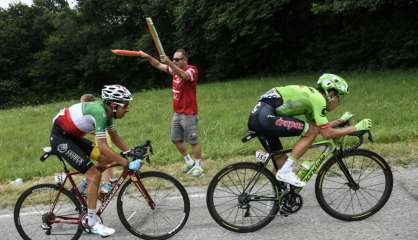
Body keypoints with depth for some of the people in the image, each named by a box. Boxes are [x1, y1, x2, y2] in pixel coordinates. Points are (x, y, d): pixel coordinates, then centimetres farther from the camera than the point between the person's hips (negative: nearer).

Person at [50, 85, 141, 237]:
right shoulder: (99, 112, -28)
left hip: (72, 136, 9)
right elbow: (103, 147, -33)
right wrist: (127, 164, -31)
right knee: (94, 175, -13)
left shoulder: (106, 111, 1)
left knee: (106, 159, 5)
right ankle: (92, 223, -4)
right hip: (60, 138, -9)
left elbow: (115, 137, 11)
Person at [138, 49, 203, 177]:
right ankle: (189, 162, 28)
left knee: (193, 141, 0)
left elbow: (184, 76, -36)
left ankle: (198, 166, 13)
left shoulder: (192, 69, -14)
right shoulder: (175, 68, 8)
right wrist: (148, 57, -5)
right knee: (176, 139, 13)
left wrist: (169, 63, -47)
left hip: (188, 113, -8)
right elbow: (158, 65, 12)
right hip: (177, 112, 8)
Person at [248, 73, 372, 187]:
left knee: (282, 159, 16)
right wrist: (355, 128, -1)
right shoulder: (319, 99, -5)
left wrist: (342, 120, 32)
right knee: (312, 131, -9)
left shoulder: (311, 95, 23)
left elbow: (322, 127, 28)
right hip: (265, 117, -10)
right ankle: (285, 171, -7)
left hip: (256, 115, 10)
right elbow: (327, 133, -8)